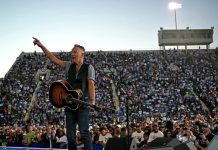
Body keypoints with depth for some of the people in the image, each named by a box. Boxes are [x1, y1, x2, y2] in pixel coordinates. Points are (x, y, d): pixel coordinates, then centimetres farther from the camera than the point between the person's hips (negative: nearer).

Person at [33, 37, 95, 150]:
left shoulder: (88, 67, 1)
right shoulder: (69, 66, 14)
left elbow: (91, 84, -9)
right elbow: (53, 59, 12)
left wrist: (92, 101, -19)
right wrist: (42, 46, 5)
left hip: (82, 104, -5)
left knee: (84, 132, -14)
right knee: (70, 135, 5)